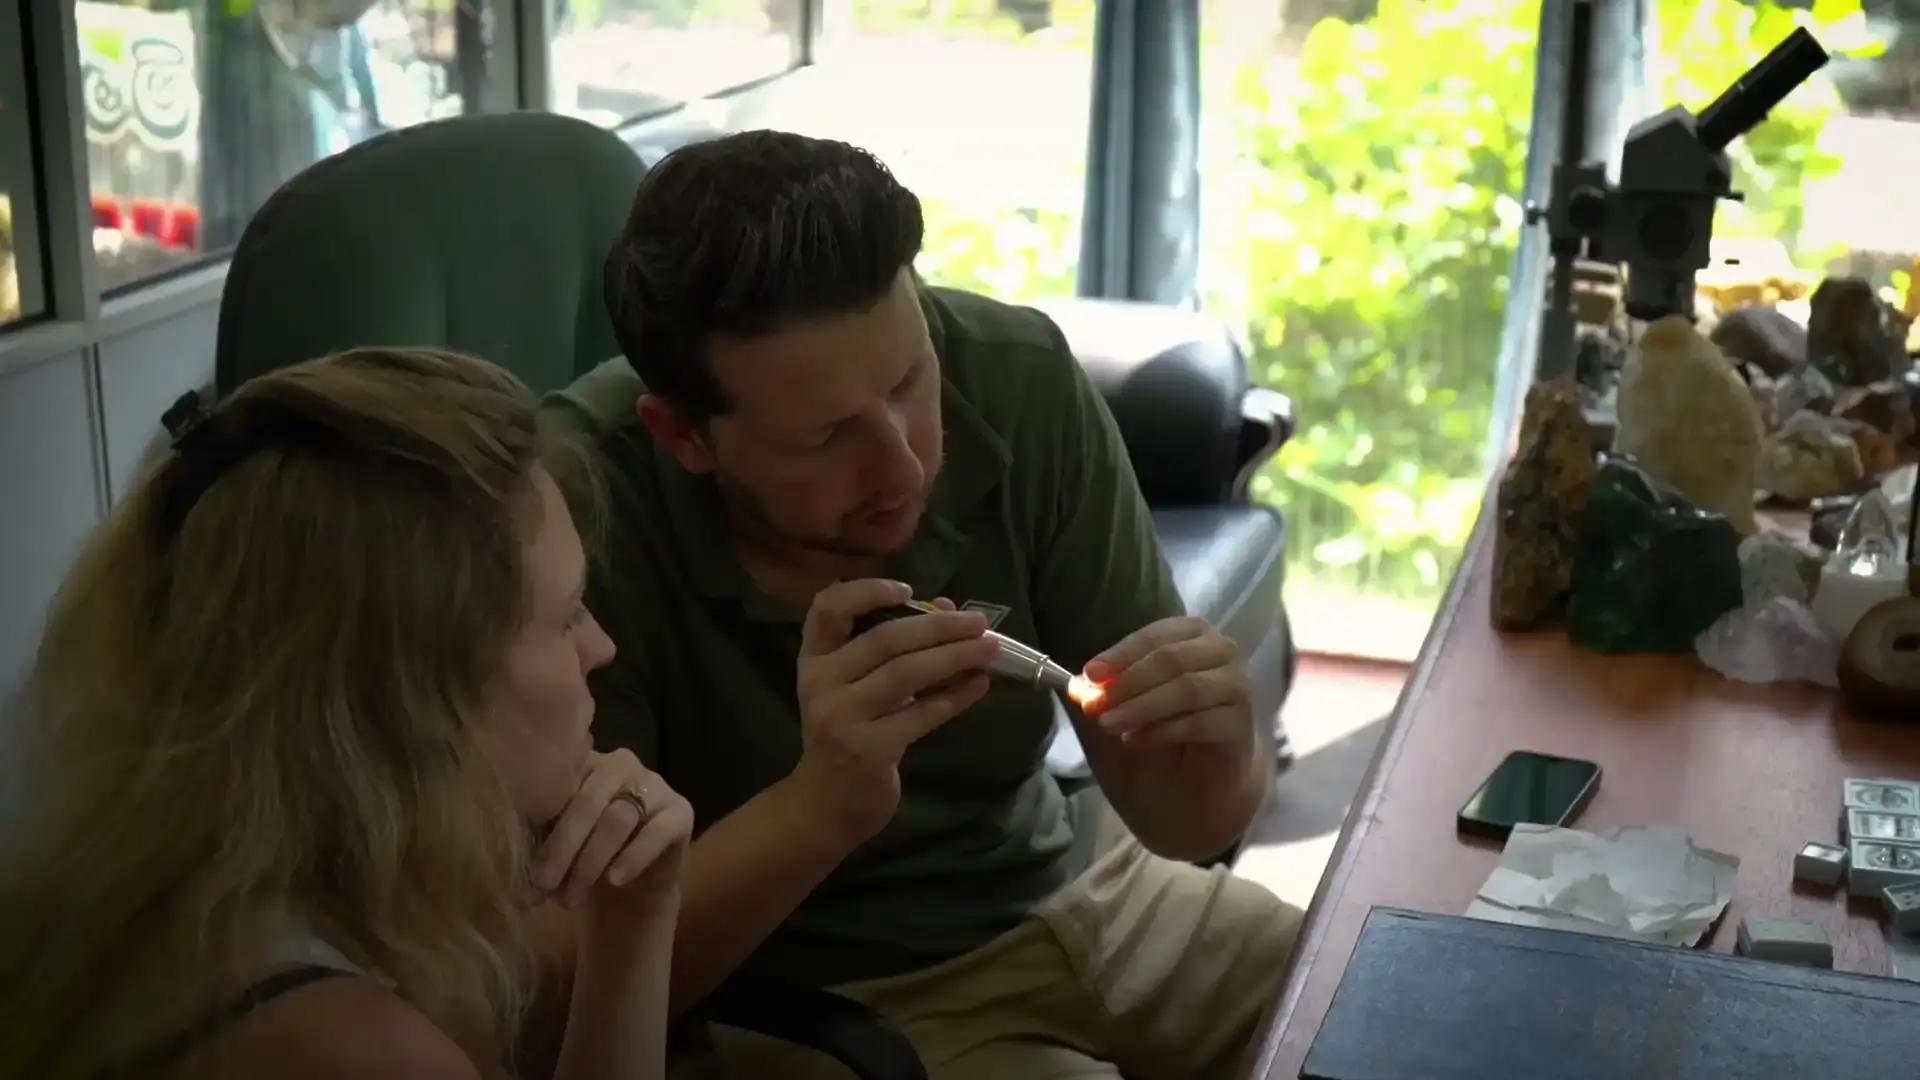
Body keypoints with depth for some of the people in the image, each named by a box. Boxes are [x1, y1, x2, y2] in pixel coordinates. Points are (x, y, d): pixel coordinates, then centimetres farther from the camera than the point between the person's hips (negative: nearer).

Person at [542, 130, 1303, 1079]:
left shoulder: (1021, 382, -15)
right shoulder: (578, 519, -25)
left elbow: (1179, 819, -8)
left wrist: (1212, 770, -29)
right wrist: (818, 808, -36)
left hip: (1069, 900, 4)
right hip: (802, 1002, -4)